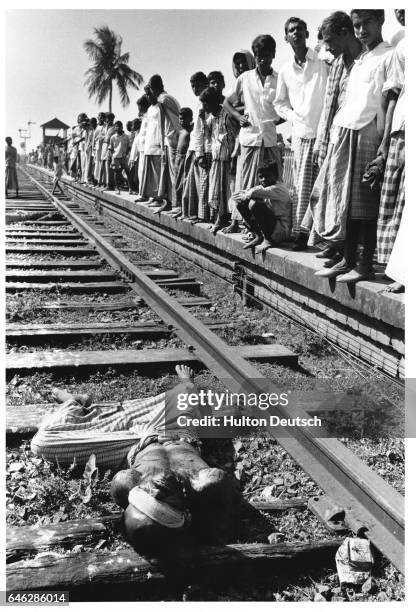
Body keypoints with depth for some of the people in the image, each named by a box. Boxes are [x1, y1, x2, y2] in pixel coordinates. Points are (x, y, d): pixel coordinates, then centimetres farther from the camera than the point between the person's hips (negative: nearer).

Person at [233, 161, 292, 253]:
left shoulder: (280, 189, -17)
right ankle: (257, 236, 6)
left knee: (255, 204, -28)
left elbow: (255, 193, -33)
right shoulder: (262, 187, 10)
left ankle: (268, 240, -12)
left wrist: (245, 196, -13)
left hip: (282, 230, -9)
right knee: (241, 203, 3)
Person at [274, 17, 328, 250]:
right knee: (303, 186, 3)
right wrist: (293, 116, 4)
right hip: (301, 133, 3)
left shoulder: (323, 62, 1)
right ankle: (301, 232, 8)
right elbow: (280, 102, 21)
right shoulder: (286, 71, 12)